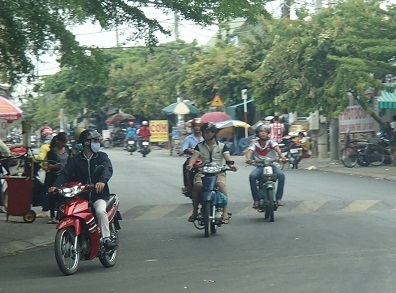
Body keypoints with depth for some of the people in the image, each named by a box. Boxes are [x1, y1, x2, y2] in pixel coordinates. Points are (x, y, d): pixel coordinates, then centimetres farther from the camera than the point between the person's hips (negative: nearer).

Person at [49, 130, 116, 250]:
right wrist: (56, 185, -22)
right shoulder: (75, 160, 11)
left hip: (98, 195, -2)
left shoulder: (101, 156, 7)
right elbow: (65, 173, -2)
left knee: (100, 211, -31)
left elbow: (108, 169, -12)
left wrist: (102, 181, -34)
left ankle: (106, 239, -29)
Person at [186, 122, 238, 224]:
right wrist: (190, 164, -27)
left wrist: (231, 165, -28)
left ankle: (225, 212, -29)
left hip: (218, 171, -1)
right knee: (197, 185, -29)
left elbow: (228, 158, -5)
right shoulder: (199, 146, 13)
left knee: (221, 184, -33)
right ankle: (195, 211, -14)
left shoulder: (222, 146, 10)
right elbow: (195, 156, -4)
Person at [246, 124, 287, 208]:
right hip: (260, 166, 1)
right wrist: (248, 158, -41)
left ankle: (279, 198, -18)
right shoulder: (255, 144, 1)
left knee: (281, 175, -30)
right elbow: (250, 151, -17)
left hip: (272, 164, -1)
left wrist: (281, 155, -44)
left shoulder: (271, 142, -2)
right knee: (252, 176, -29)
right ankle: (256, 200, -19)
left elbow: (277, 148, -21)